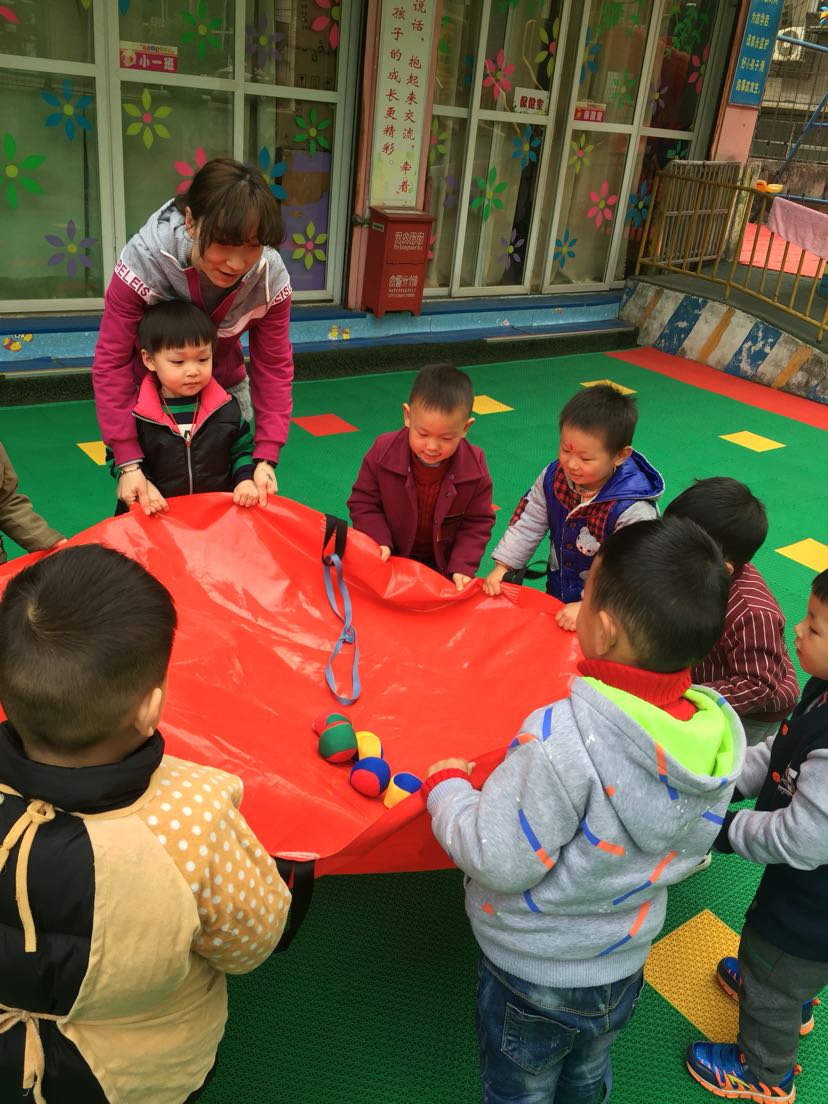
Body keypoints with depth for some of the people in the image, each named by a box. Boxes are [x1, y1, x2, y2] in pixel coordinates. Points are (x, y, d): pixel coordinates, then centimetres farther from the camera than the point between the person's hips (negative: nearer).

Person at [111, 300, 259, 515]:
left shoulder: (226, 408, 0)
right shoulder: (136, 413, -6)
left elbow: (242, 451, 12)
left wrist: (246, 480, -4)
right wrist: (142, 484, -10)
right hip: (157, 513, -3)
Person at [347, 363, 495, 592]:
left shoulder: (475, 468, -22)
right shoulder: (383, 452, -24)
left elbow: (477, 523, -12)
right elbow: (364, 503, -12)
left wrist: (462, 566, -23)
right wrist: (379, 542, -26)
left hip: (444, 566, 0)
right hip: (390, 562, 0)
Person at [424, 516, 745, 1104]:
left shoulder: (563, 742, -40)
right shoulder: (720, 731, -18)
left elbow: (500, 861, -30)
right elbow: (686, 844, -1)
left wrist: (448, 787, -13)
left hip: (536, 973, -5)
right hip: (625, 962, 6)